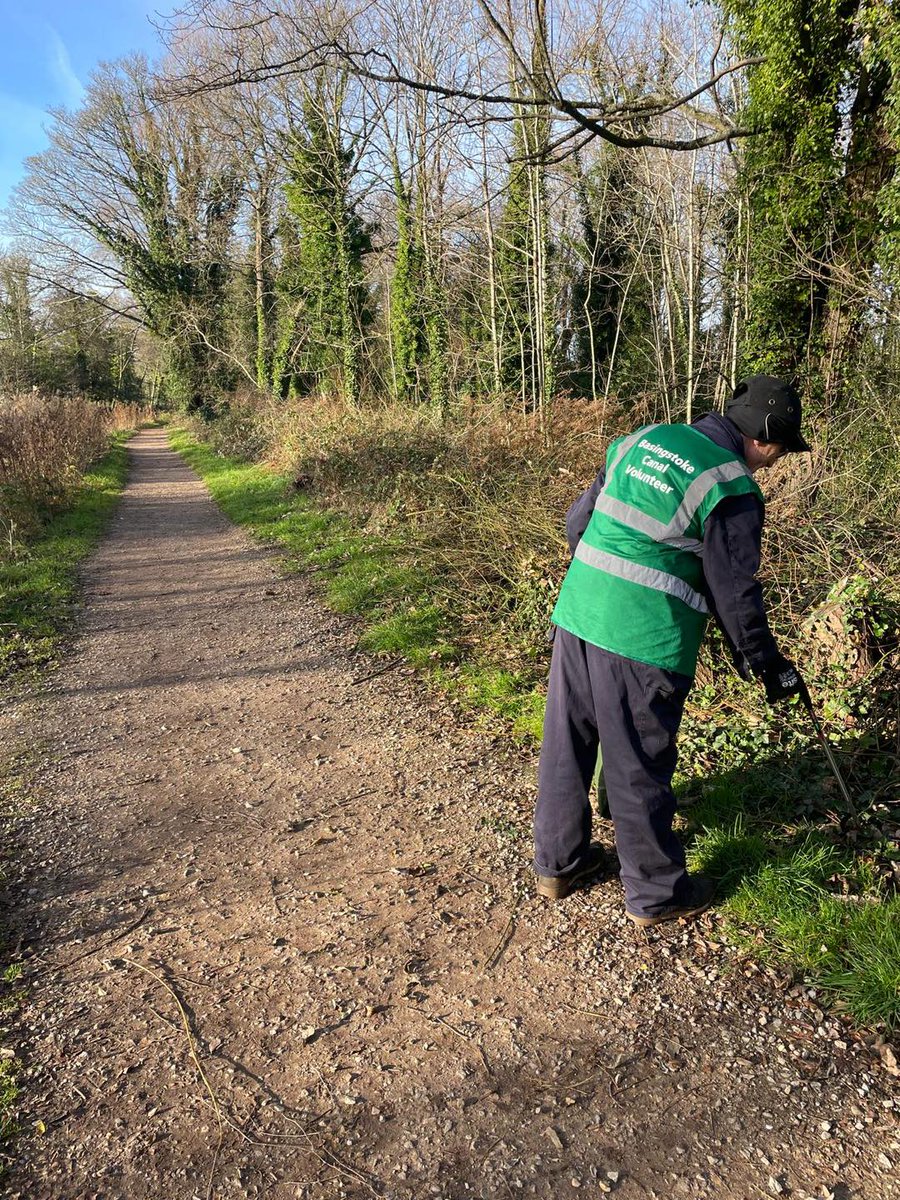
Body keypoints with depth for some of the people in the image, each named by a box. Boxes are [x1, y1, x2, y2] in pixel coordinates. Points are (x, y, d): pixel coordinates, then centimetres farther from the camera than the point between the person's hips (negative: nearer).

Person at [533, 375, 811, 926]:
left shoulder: (644, 438, 12)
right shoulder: (731, 488, -9)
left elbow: (578, 519, 17)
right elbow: (735, 592, -6)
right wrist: (767, 662, 8)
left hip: (576, 612, 7)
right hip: (643, 639, -7)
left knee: (567, 745, 17)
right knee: (639, 769, 7)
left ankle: (558, 864, 36)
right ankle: (656, 894, 28)